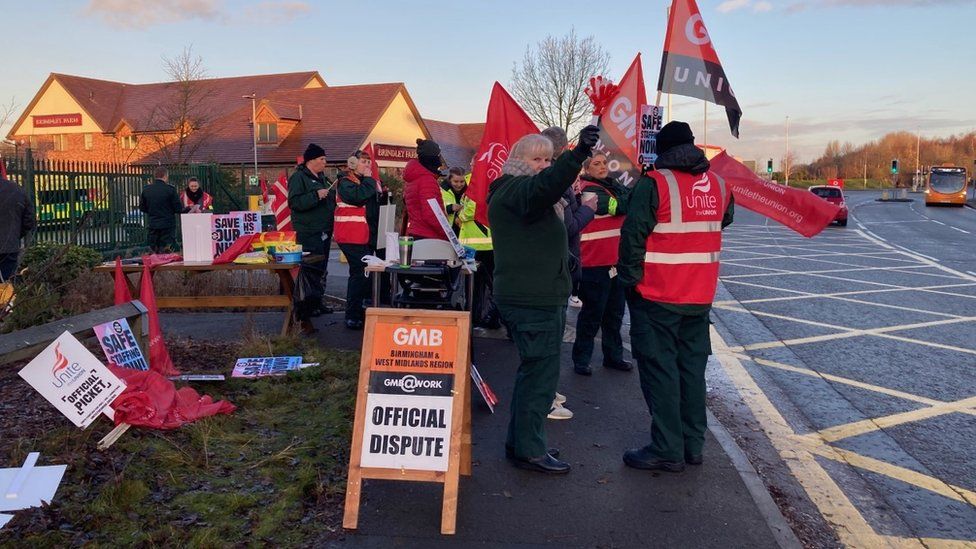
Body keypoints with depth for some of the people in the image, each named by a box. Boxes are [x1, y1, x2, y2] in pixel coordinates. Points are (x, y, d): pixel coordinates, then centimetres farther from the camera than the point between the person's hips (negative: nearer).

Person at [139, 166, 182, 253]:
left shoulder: (146, 189, 2)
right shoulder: (170, 189, -11)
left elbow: (142, 208, 8)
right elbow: (179, 208, -9)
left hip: (152, 226, 4)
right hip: (168, 225, -4)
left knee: (153, 253, 11)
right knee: (166, 253, -1)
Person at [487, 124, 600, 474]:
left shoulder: (511, 192, 22)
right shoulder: (518, 189, -13)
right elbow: (546, 185, -37)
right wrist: (578, 154, -49)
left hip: (528, 297, 11)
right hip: (535, 300, -11)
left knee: (533, 370, 19)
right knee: (541, 373, -5)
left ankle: (520, 442, 29)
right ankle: (529, 450, 3)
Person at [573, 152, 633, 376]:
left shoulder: (611, 186, 17)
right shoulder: (588, 189, -12)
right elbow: (620, 205, -19)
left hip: (616, 261, 9)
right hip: (595, 263, -9)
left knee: (615, 313, 16)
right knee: (592, 314, -2)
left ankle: (613, 356, 27)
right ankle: (581, 359, 9)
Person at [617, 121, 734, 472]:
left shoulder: (654, 183, -12)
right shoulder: (717, 183, 7)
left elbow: (633, 235, -14)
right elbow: (725, 220, 23)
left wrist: (628, 279, -4)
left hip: (658, 296, -6)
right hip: (700, 295, 6)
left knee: (659, 368, 1)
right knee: (692, 366, 14)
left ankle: (667, 450, 4)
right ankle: (692, 445, 22)